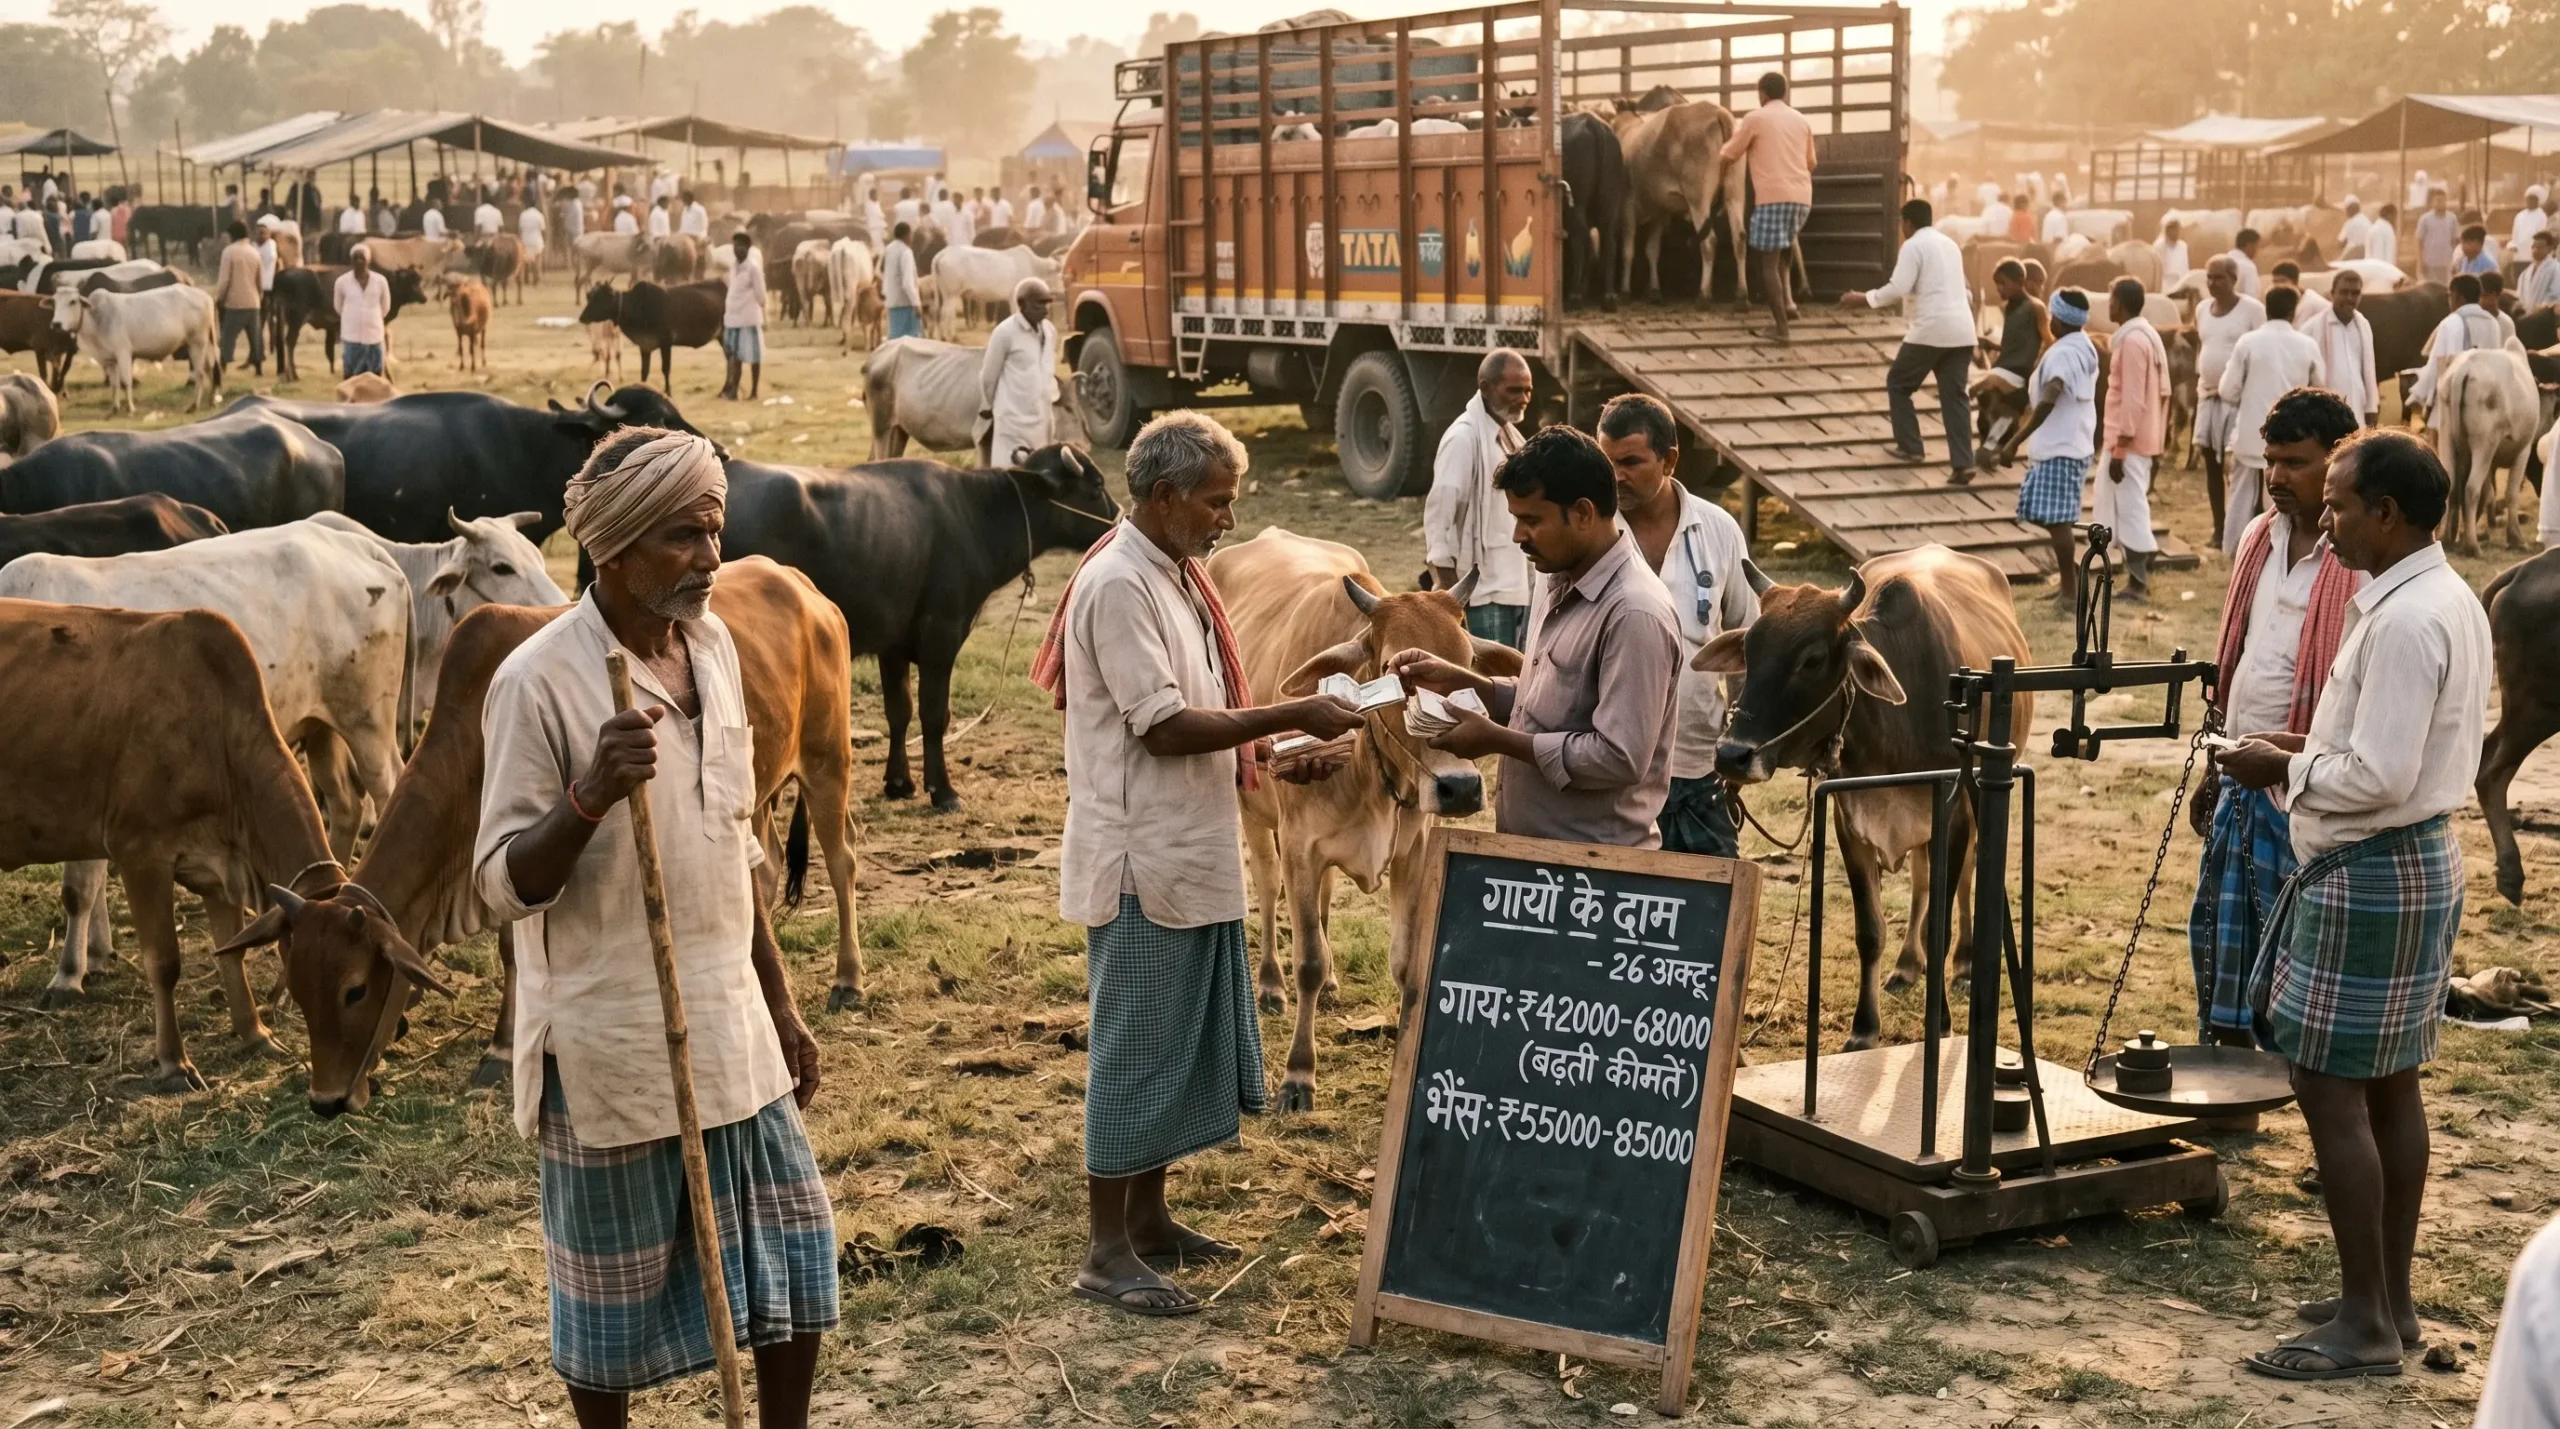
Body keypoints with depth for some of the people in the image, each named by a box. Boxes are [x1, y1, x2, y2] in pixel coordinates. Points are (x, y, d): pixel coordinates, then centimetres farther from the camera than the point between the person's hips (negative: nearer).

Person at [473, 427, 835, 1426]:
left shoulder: (713, 649, 4)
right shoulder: (540, 681, -17)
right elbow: (505, 885, -16)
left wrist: (780, 1004, 15)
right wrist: (590, 797, -34)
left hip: (729, 1030, 6)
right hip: (611, 1044, -6)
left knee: (793, 1248, 12)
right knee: (614, 1278, 9)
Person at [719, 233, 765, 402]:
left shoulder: (754, 266, -10)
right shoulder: (732, 266, 10)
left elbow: (760, 294, -8)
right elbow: (732, 291, 15)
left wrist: (763, 317, -7)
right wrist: (724, 314, 14)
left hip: (749, 318, -7)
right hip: (732, 317, 7)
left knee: (753, 356, 0)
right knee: (734, 354, 9)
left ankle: (754, 392, 6)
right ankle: (732, 389, 14)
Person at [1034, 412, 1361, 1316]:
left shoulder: (1175, 578, 12)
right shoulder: (1119, 585, -17)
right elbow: (1164, 726, -22)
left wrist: (1275, 759, 6)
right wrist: (1292, 717, -19)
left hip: (1195, 859, 9)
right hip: (1141, 862, -9)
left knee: (1184, 1043, 16)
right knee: (1135, 1047, -2)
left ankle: (1148, 1217, 28)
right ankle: (1107, 1252, 7)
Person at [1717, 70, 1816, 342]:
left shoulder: (1755, 118, 0)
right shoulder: (1801, 120, 15)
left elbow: (1729, 156, 7)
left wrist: (1736, 131, 26)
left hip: (1772, 197, -6)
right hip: (1802, 196, 6)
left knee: (1768, 262, -2)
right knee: (1784, 246, 30)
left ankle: (1780, 327, -7)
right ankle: (1787, 300, 16)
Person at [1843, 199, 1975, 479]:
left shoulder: (1913, 245, -4)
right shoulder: (1949, 244, 20)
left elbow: (1898, 287, -14)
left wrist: (1864, 298, -4)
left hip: (1931, 329, -7)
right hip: (1962, 331, 7)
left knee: (1898, 383, 13)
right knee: (1954, 396, 5)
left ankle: (1910, 447, 14)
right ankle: (1963, 463, -5)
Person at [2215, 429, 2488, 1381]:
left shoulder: (2403, 621, -22)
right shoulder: (2452, 602, 10)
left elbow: (2379, 776, -25)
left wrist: (2288, 768, -11)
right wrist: (2317, 749, 10)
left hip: (2368, 874, -10)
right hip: (2419, 860, 10)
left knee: (2330, 1090, -4)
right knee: (2390, 1086, 15)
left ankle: (2365, 1323, 2)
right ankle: (2391, 1298, 24)